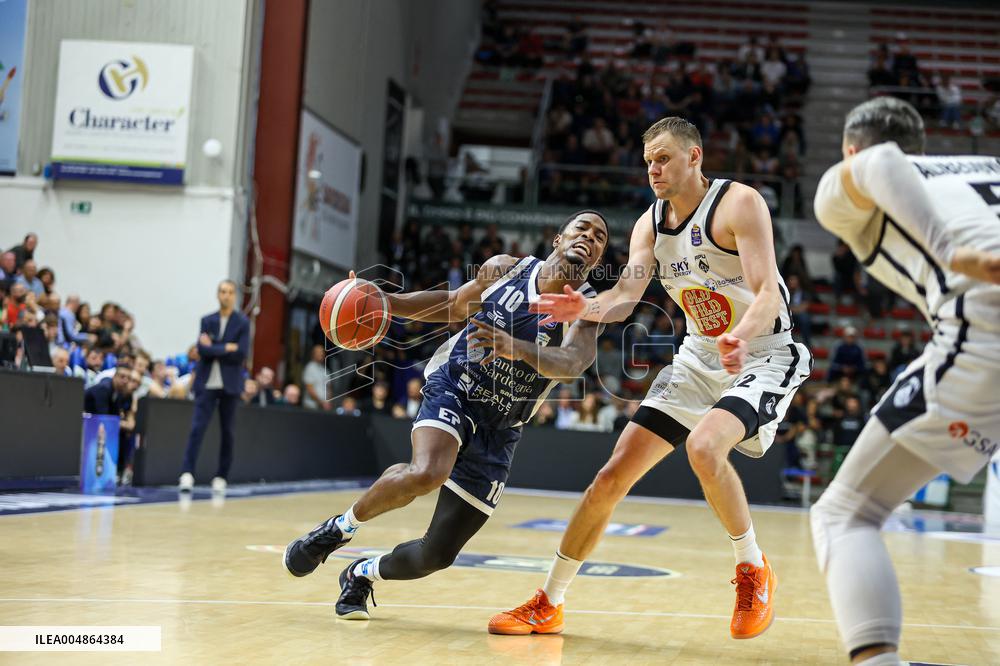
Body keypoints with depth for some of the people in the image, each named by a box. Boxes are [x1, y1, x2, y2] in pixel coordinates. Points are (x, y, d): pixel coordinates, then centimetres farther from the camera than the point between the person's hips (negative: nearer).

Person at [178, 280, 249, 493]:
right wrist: (226, 348, -12)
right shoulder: (207, 320, 8)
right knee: (197, 428, -10)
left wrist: (213, 348, -9)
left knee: (227, 432, 5)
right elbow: (202, 349, -6)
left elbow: (241, 354, -11)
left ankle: (221, 476, 14)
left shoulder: (242, 323, 1)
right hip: (206, 383, 1)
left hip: (229, 385, -1)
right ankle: (187, 474, -14)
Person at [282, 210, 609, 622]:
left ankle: (362, 574, 31)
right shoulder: (505, 268, 1)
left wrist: (518, 347, -48)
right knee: (427, 473, -35)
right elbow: (454, 303, 19)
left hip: (497, 431, 1)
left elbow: (574, 361, -29)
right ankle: (341, 527, -8)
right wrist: (387, 302, 5)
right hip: (453, 387, -1)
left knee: (438, 554, 0)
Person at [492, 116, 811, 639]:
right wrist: (587, 308, -32)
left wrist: (741, 336, -47)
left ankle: (753, 569, -10)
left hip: (762, 356, -6)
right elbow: (626, 297, -9)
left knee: (704, 447, -35)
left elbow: (767, 293, -26)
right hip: (698, 358, 7)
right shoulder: (651, 223, 2)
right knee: (613, 475, 1)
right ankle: (548, 605, 12)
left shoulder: (738, 203, -17)